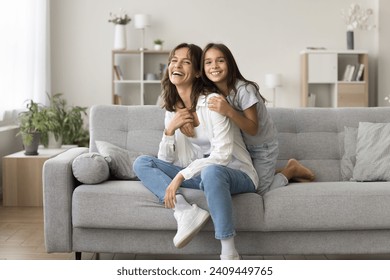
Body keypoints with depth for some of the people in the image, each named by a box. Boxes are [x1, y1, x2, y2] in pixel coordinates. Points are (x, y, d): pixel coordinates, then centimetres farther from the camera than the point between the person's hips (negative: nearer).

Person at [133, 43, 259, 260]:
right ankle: (186, 211, -27)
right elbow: (165, 161, 4)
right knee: (142, 163, -6)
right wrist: (170, 130, -14)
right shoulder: (172, 110, 6)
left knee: (211, 171, -41)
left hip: (236, 174, -6)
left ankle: (229, 255, -33)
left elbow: (222, 155, -22)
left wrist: (180, 176, -24)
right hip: (199, 175, 6)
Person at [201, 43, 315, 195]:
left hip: (263, 146, -6)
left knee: (260, 191, -4)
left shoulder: (243, 90, -29)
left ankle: (291, 170, 17)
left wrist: (229, 111, -42)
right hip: (243, 147, 6)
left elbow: (253, 129, -29)